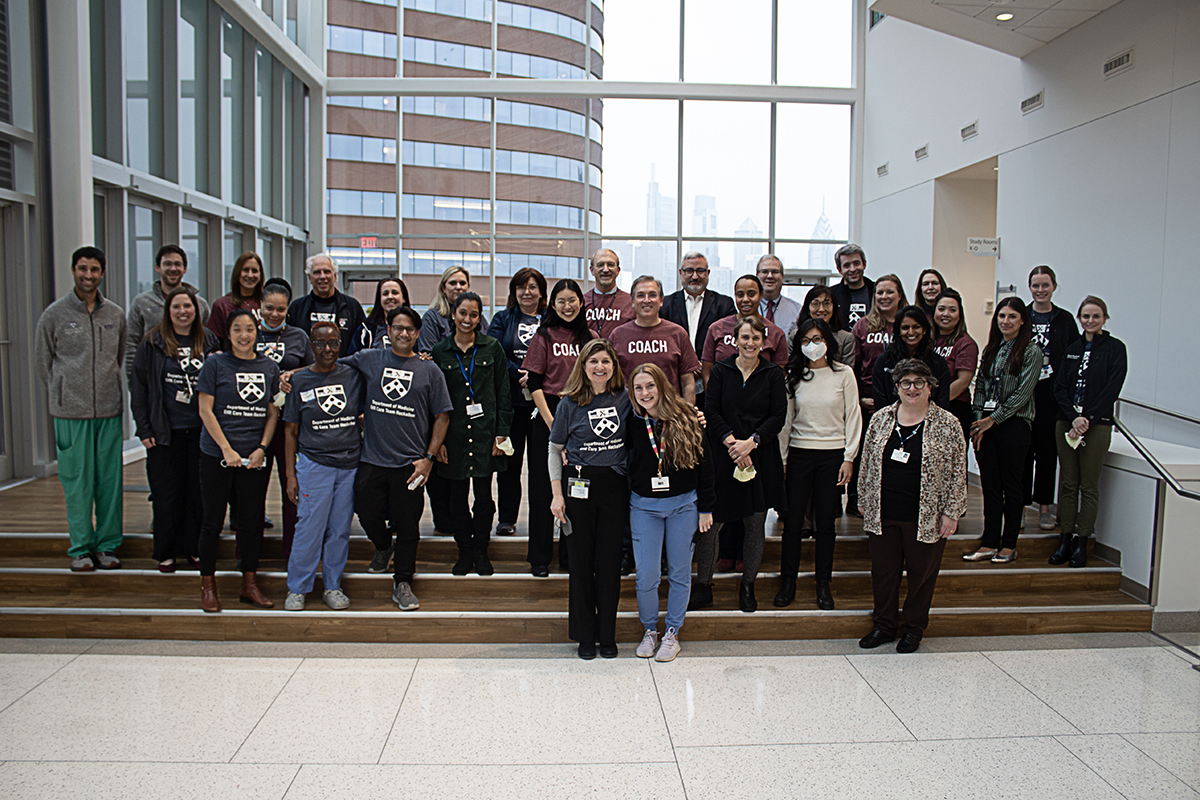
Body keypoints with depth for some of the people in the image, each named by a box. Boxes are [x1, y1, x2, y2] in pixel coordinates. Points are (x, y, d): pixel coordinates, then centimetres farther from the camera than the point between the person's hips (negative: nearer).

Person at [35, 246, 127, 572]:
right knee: (77, 481, 0)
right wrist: (62, 394, 9)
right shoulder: (54, 314, 1)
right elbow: (42, 360, 9)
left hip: (109, 409, 2)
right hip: (71, 411, -2)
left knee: (110, 480, 4)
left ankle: (107, 545, 14)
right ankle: (80, 548, 11)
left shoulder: (116, 314, 9)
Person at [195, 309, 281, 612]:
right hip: (216, 454, -2)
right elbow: (205, 410, -5)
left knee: (252, 521, 8)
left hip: (255, 457, 3)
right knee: (213, 520, 4)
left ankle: (250, 584, 20)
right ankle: (207, 585, 19)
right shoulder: (215, 365, -2)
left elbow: (273, 413, 9)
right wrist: (227, 449, -11)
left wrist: (262, 448, -4)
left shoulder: (269, 368, 7)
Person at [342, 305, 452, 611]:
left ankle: (403, 584, 20)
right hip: (372, 459, 1)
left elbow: (442, 416, 4)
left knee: (407, 525, 5)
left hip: (410, 463, -1)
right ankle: (383, 547, 42)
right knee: (367, 514, 7)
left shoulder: (429, 370, 4)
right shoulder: (368, 360, 6)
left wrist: (429, 457, -3)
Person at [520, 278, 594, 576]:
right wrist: (551, 422, -12)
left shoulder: (591, 337, 9)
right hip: (548, 414, -3)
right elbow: (534, 383, -5)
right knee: (544, 487, 3)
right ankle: (540, 558, 14)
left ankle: (571, 555, 20)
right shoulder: (544, 336, 0)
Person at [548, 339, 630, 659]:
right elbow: (554, 450, 4)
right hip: (579, 485, -1)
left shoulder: (625, 398, 2)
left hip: (615, 485, 1)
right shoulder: (570, 403, 0)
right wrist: (557, 494, -2)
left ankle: (607, 634, 20)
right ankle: (585, 634, 19)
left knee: (610, 559, 6)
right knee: (582, 558, 6)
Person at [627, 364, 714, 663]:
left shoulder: (686, 417, -7)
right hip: (644, 506, 1)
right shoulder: (631, 422, -3)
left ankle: (672, 633, 25)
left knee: (679, 572, 9)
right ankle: (649, 630, 23)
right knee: (646, 576, 0)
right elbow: (623, 461, 9)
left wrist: (705, 507, -1)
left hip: (683, 505, 0)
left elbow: (703, 462, -1)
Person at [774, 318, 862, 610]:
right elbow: (786, 418, 8)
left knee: (825, 521, 5)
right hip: (799, 454, 1)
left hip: (832, 454, -1)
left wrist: (849, 457, -3)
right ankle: (788, 582, 13)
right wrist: (781, 458, 4)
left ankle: (823, 584, 18)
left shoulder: (844, 374, 1)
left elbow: (853, 417, 2)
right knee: (792, 520, 1)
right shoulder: (794, 375, 6)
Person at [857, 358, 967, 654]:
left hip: (926, 517, -2)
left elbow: (958, 473, -2)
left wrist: (951, 513, -6)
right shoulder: (880, 418, 5)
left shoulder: (947, 424, -4)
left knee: (922, 573, 9)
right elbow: (867, 463, 11)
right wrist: (865, 502, 10)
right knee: (883, 571, 10)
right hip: (882, 515, 3)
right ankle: (884, 626, 26)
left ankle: (914, 629, 27)